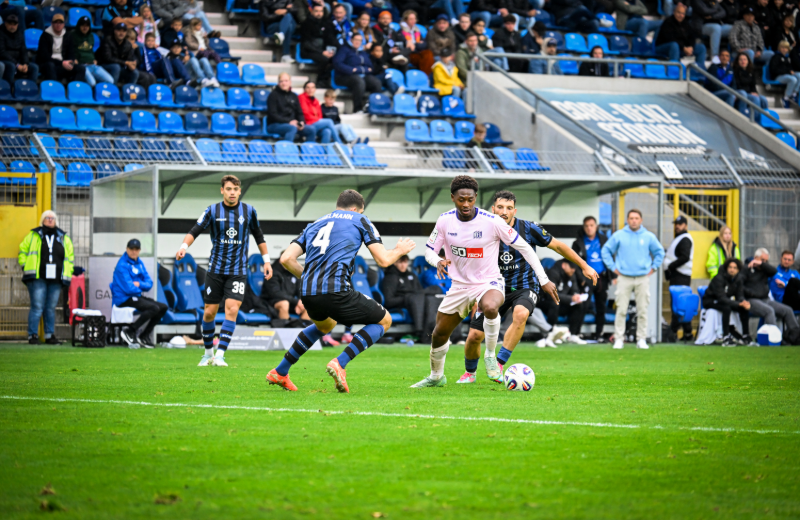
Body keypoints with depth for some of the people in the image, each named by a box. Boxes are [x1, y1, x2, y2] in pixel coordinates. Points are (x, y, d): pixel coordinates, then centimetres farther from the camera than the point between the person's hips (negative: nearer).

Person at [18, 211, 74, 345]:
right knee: (37, 307, -9)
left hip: (56, 280, 3)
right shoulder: (33, 236, 8)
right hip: (37, 278, -3)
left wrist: (68, 274, 11)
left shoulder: (64, 238, 16)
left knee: (51, 309, 6)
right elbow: (22, 251, 13)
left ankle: (50, 335, 11)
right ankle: (32, 335, -4)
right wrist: (25, 266, 1)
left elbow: (70, 257, 20)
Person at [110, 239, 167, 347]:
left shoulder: (139, 263, 12)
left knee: (163, 307, 2)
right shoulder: (122, 265, -14)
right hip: (124, 299, -9)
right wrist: (139, 290, -1)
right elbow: (129, 288, -20)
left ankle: (144, 335, 6)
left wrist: (140, 284, -12)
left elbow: (149, 283, 9)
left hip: (137, 297, 9)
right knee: (154, 308, -25)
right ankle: (129, 331, -18)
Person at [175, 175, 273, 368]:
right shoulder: (212, 211, -2)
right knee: (209, 312, 3)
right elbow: (194, 231, -7)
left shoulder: (248, 211, 2)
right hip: (216, 270, 0)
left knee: (232, 309, -17)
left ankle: (220, 355, -17)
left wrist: (266, 260, 13)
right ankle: (208, 353, 23)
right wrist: (184, 246, -26)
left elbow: (258, 236, 14)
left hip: (238, 271, 0)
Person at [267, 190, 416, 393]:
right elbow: (383, 260, 6)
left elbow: (286, 258, 13)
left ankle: (280, 372, 35)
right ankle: (340, 363, -5)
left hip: (308, 294, 6)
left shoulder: (314, 225, 25)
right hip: (336, 291, -6)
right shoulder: (360, 220, 13)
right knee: (384, 320, 14)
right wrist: (399, 251, 28)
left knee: (325, 325, 39)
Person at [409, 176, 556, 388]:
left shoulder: (492, 221, -19)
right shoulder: (445, 221, -8)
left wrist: (544, 280, -13)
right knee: (439, 334, 11)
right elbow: (429, 250, 3)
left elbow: (524, 247, -11)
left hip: (489, 283, -4)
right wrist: (438, 261, -22)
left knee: (490, 307, -40)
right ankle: (436, 377, 39)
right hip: (460, 285, 4)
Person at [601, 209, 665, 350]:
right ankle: (619, 339, -1)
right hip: (624, 278, -1)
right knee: (621, 310, -5)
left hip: (643, 278, 1)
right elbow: (606, 251, 10)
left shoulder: (649, 237, 6)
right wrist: (613, 267, 4)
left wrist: (653, 268, 9)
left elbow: (660, 252, 17)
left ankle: (641, 339, 7)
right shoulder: (618, 236, 3)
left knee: (642, 311, 1)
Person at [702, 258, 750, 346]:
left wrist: (744, 302, -30)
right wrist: (739, 304, -40)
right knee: (727, 308, -36)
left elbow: (740, 295, -5)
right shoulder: (719, 278, -26)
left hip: (724, 301, 7)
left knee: (744, 308, -16)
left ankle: (746, 336, -10)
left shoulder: (738, 279, -6)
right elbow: (721, 298, -33)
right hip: (710, 301, -6)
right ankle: (726, 338, -36)